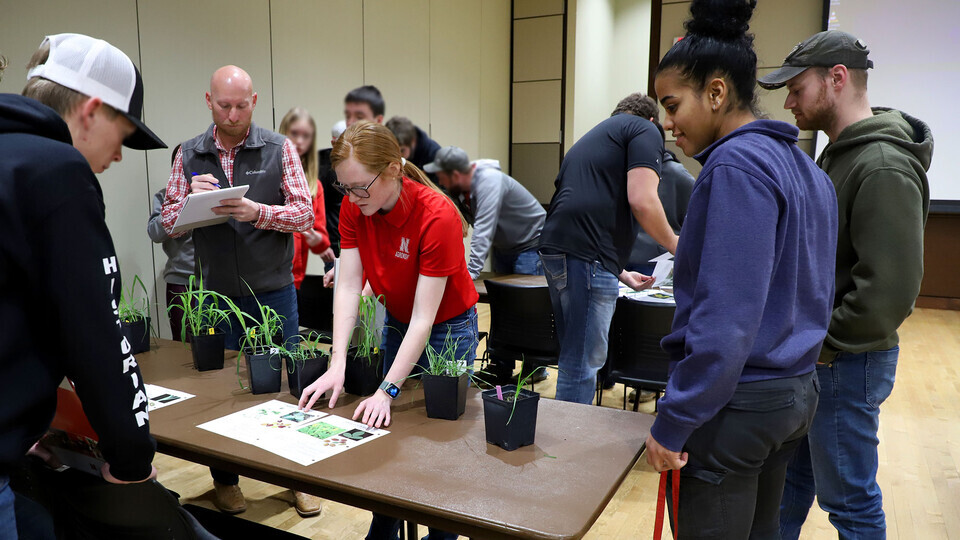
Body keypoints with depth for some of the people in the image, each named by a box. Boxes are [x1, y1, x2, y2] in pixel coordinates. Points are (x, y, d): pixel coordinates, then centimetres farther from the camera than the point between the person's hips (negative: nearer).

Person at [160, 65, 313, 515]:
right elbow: (169, 224, 5)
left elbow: (304, 214, -7)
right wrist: (189, 197, -15)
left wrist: (257, 212, -23)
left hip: (273, 291, -1)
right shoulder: (189, 155, 4)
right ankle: (225, 480, 31)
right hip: (216, 292, 2)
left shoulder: (279, 149, -2)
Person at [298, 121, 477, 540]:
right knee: (388, 428, 11)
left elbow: (424, 317, -32)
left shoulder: (437, 217, -32)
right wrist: (337, 366, -27)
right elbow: (348, 286, -17)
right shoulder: (354, 208, -15)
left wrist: (387, 390, -35)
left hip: (448, 329, -5)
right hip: (396, 323, 5)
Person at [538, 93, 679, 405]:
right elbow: (642, 201, -11)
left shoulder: (592, 137, 31)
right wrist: (674, 245, 7)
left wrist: (621, 274, 37)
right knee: (582, 364, -3)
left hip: (555, 249, 9)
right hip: (587, 259, -9)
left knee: (576, 355, 18)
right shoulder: (645, 130, 6)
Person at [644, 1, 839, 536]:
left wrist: (673, 422, -18)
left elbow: (726, 317, -23)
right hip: (796, 391, 9)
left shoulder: (737, 164, -18)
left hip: (736, 404, -9)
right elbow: (797, 288, 14)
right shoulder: (805, 166, 10)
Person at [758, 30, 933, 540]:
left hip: (844, 364, -9)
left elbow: (890, 289, -26)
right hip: (812, 355, 9)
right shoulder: (837, 153, 10)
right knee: (790, 478, 22)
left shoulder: (884, 167, -21)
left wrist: (819, 345, -17)